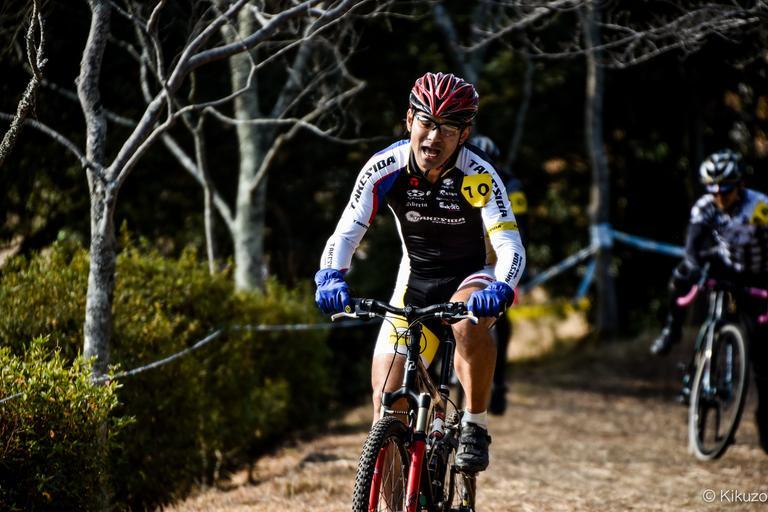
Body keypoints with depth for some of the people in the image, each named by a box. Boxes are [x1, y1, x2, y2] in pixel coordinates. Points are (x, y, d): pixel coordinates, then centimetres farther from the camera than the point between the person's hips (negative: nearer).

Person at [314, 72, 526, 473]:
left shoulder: (479, 176, -24)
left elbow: (510, 246, -31)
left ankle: (475, 427, -17)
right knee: (387, 401, -8)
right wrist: (330, 278, -41)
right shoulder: (385, 168, -18)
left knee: (469, 324, -39)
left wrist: (501, 289, -52)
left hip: (470, 277, -2)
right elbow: (346, 232, -20)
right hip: (415, 280, 2)